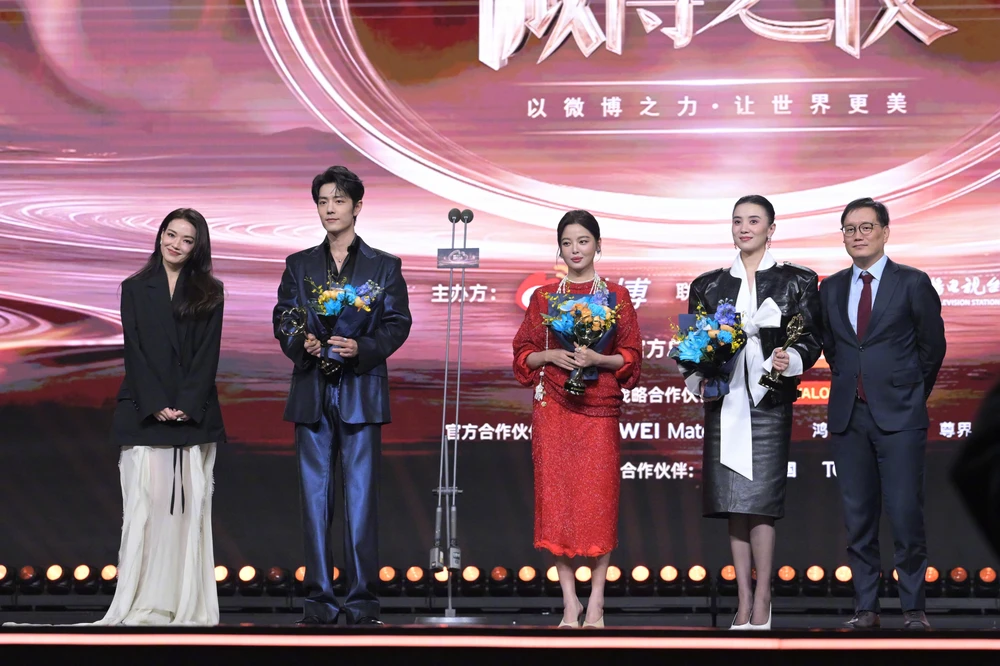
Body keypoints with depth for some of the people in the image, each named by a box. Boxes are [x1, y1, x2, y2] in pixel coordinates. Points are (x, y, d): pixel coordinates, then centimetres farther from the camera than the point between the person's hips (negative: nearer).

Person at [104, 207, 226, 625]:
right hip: (145, 414, -1)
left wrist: (187, 405, -10)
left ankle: (190, 605, 0)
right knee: (147, 502, -8)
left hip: (195, 415, 1)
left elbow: (208, 354, 3)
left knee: (191, 505, -2)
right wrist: (156, 405, -10)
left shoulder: (209, 293, 11)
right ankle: (142, 604, -6)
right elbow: (134, 351, 2)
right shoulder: (135, 289, 10)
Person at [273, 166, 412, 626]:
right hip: (311, 392, 2)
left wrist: (361, 348, -16)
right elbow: (282, 320, 9)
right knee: (315, 496, 3)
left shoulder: (384, 266, 7)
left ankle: (362, 599, 2)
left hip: (361, 390, -2)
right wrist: (300, 344, -12)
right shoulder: (299, 265, 13)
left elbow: (397, 324, 1)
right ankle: (319, 600, 8)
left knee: (361, 496, -3)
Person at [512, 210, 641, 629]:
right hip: (553, 407, 1)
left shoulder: (616, 298, 6)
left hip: (599, 407, -1)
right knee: (557, 496, -2)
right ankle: (570, 601, 5)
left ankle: (596, 602, 3)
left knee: (599, 498, -4)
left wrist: (599, 359, -14)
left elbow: (631, 357, 4)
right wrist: (552, 356, -9)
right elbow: (523, 354, 10)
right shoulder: (544, 298, 10)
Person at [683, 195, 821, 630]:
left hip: (769, 401, -3)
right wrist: (698, 379, -3)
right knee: (732, 504, 3)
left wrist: (790, 360, -17)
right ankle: (744, 604, 10)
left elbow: (812, 339, 3)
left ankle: (761, 603, 0)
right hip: (723, 401, 3)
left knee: (759, 503, -9)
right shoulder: (708, 285, 13)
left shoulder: (797, 281, 6)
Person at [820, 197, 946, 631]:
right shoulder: (831, 288, 10)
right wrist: (849, 382, 14)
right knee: (858, 517, 6)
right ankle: (866, 607, 13)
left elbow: (932, 347, 6)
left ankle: (913, 607, 4)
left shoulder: (913, 283, -1)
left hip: (899, 416, -4)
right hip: (848, 416, 4)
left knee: (906, 515, -7)